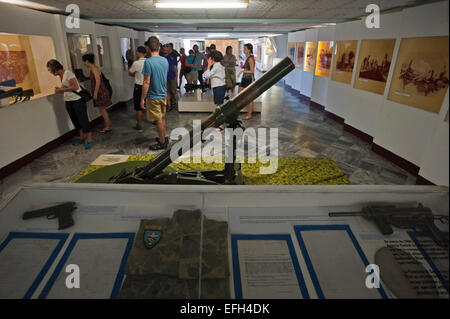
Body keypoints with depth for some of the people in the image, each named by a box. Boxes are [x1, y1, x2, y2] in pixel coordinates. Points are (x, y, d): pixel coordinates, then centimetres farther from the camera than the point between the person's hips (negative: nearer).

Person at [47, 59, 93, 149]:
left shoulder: (68, 73, -13)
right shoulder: (60, 76, 13)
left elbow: (75, 87, -20)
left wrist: (62, 90, -17)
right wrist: (59, 89, 3)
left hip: (77, 100, -9)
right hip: (68, 101, 9)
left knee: (83, 119, -6)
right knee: (75, 120, 14)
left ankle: (89, 139, 0)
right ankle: (82, 137, 27)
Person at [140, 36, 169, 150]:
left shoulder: (148, 62, -19)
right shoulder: (165, 60, 1)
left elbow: (146, 82, -20)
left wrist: (142, 98, -13)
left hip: (153, 96, -6)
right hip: (163, 94, 6)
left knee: (158, 120, 4)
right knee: (162, 118, 19)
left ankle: (162, 143, 15)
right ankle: (163, 138, 32)